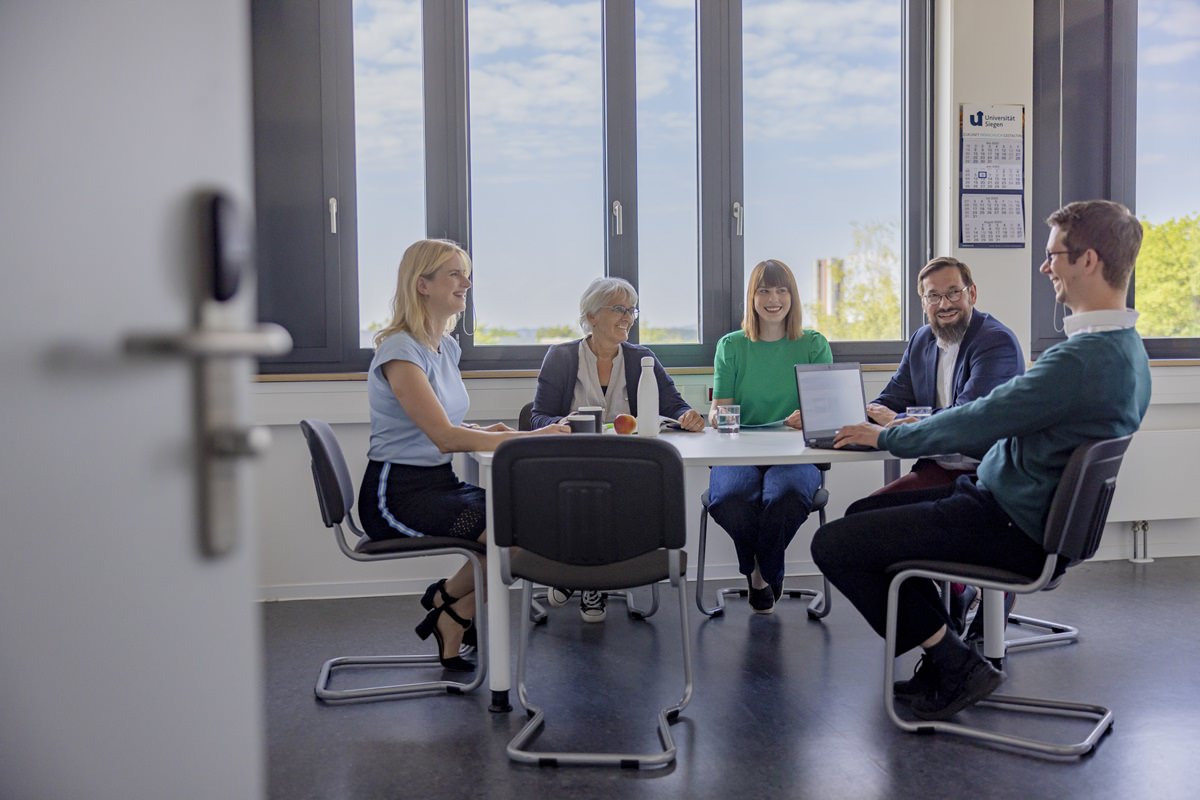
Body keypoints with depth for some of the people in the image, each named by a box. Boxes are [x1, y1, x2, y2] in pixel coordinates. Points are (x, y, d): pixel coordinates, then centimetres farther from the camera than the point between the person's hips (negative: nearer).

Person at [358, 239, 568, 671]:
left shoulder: (447, 346, 12)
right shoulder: (400, 350, -16)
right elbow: (444, 437, -25)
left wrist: (488, 431, 1)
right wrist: (528, 437, -26)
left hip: (440, 482, 9)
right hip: (398, 494, -9)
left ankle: (452, 613, 4)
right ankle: (452, 607, 5)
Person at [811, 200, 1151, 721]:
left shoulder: (1087, 358, -26)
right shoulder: (1121, 345, 8)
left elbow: (981, 420, -21)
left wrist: (887, 437, -5)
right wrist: (926, 428, 16)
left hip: (1012, 529, -11)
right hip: (1030, 510, 11)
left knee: (833, 545, -12)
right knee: (863, 513, 19)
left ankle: (955, 666, 2)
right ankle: (945, 660, 20)